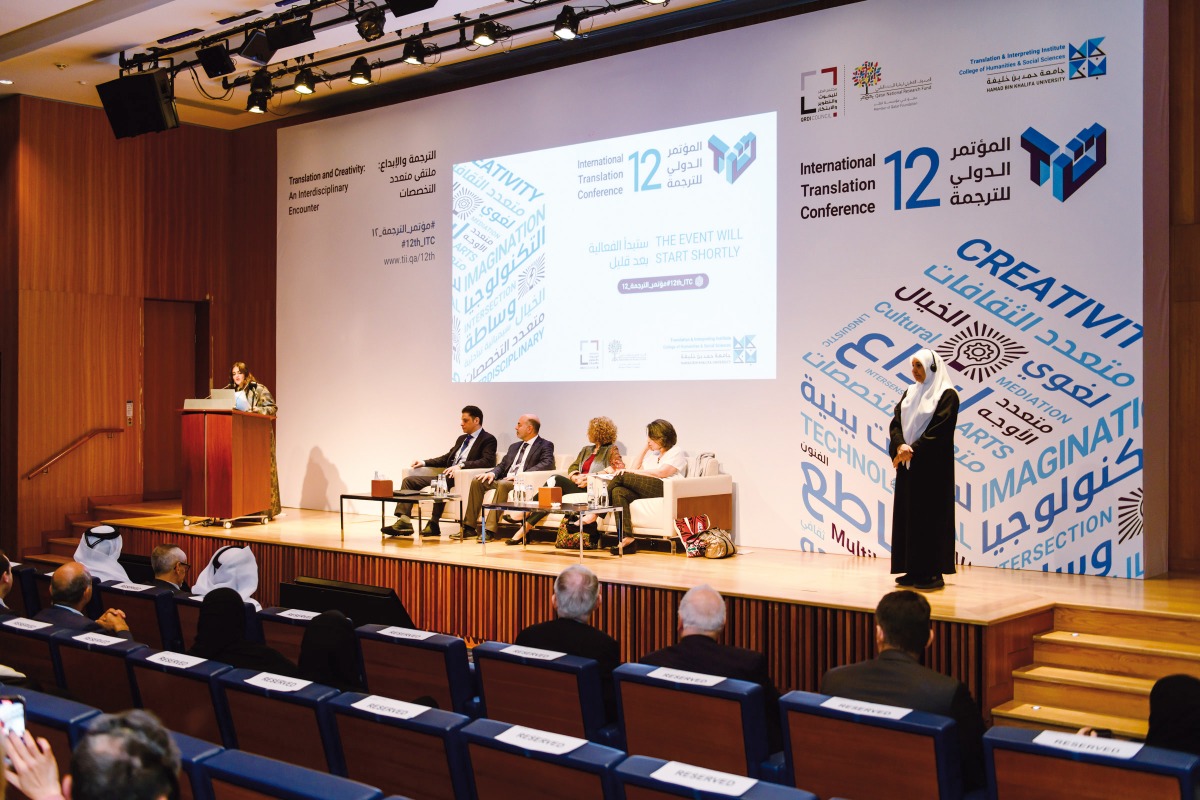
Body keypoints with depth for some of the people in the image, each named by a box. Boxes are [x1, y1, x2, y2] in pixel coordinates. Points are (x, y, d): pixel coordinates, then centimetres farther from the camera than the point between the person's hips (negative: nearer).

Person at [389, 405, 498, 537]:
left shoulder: (488, 439, -1)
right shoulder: (461, 439, 26)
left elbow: (488, 461, -17)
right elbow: (446, 458, 29)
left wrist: (461, 465, -27)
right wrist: (424, 462, 13)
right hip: (447, 476, 9)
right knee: (409, 480, -3)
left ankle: (433, 524, -31)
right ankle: (403, 521, -16)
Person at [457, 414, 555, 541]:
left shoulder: (545, 445, 2)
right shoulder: (515, 446, 26)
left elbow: (547, 463, -15)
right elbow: (502, 465, 24)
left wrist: (519, 475, -22)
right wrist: (493, 473, -2)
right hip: (504, 480, 7)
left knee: (502, 484, -36)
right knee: (477, 481, -13)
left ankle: (490, 529, -37)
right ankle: (469, 527, -15)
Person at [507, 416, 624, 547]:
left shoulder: (611, 450, 7)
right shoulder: (586, 449, 29)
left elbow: (619, 467, -10)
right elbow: (572, 468, 21)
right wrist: (576, 477, -5)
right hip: (578, 485, 6)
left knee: (556, 480, -24)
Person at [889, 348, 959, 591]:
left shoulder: (947, 395, -8)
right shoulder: (909, 393, 14)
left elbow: (939, 430, -16)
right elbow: (896, 423, 6)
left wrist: (912, 450, -17)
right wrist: (900, 445, -13)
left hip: (932, 466, -7)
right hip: (908, 464, 7)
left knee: (930, 516, -6)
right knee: (907, 515, 6)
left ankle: (934, 572, -1)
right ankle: (913, 570, 11)